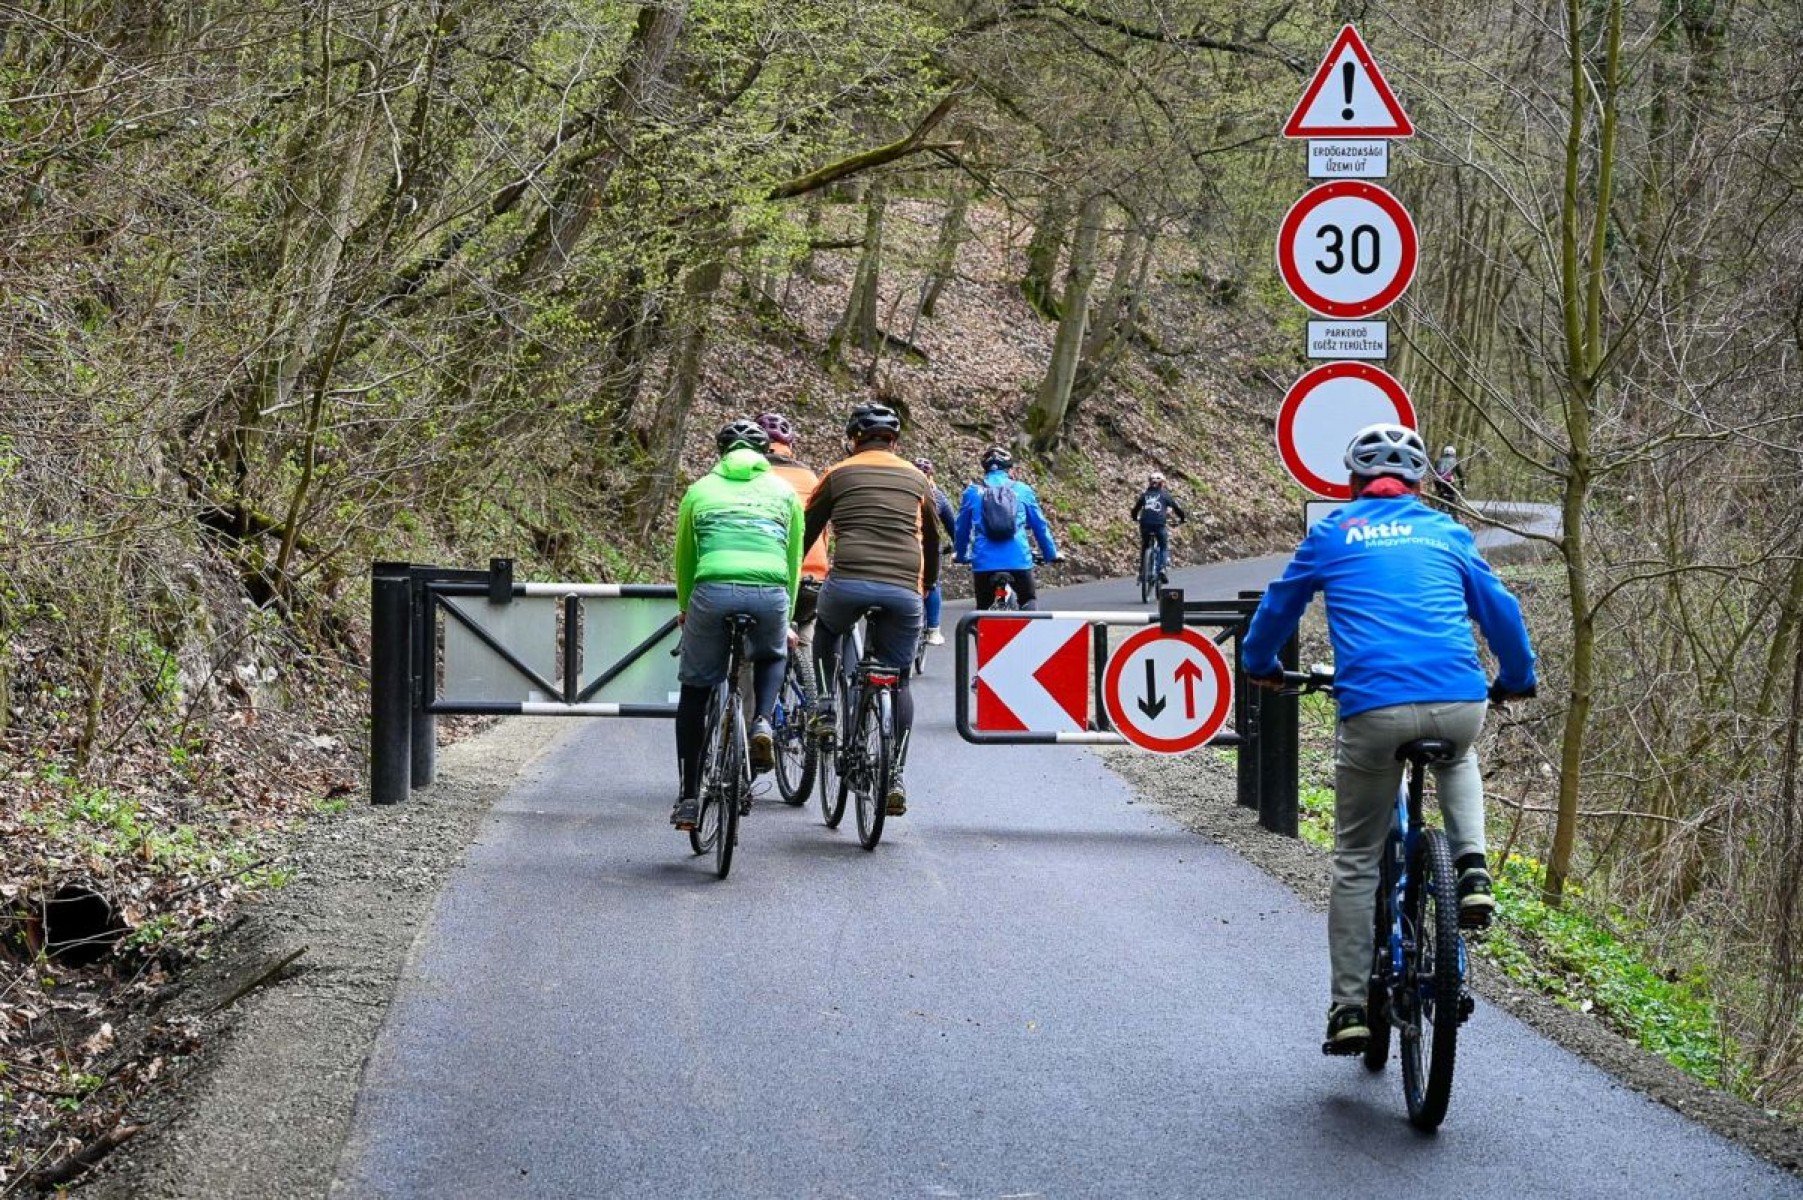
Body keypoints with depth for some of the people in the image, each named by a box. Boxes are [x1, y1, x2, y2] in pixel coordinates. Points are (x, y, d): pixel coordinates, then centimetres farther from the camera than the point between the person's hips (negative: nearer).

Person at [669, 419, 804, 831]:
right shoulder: (784, 492, 23)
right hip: (770, 593, 1)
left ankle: (689, 799, 16)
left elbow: (683, 561, 28)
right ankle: (762, 723, 6)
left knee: (695, 691, 17)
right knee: (772, 657, 34)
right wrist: (786, 620, 38)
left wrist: (684, 610, 45)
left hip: (712, 591, 0)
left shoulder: (700, 490, 22)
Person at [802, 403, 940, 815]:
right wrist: (929, 585, 49)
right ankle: (896, 778, 6)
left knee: (827, 630, 32)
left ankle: (827, 710, 17)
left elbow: (804, 534, 19)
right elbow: (932, 541, 33)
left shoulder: (838, 474, 15)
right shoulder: (916, 478, 21)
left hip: (849, 582, -1)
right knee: (898, 681, 13)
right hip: (904, 592, 2)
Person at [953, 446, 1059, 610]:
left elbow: (961, 528, 17)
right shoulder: (1022, 490, 9)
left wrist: (960, 555, 33)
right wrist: (1051, 553, 28)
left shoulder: (973, 492, 9)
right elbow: (1040, 525, 16)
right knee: (1028, 601, 18)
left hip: (984, 561, 0)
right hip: (1018, 560, 0)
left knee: (983, 609, 13)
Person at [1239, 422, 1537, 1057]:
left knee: (1356, 862, 13)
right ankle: (1472, 868, 14)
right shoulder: (1446, 532, 19)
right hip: (1459, 703, 2)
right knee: (1457, 760, 39)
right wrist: (1517, 679, 42)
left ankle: (1350, 1006, 8)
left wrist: (1260, 665, 47)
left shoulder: (1333, 535, 16)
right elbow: (1501, 611, 24)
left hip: (1373, 709, -2)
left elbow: (1279, 606, 27)